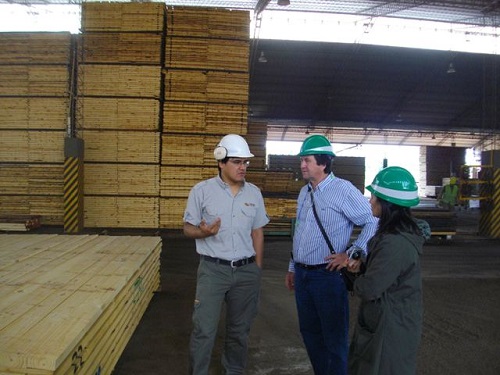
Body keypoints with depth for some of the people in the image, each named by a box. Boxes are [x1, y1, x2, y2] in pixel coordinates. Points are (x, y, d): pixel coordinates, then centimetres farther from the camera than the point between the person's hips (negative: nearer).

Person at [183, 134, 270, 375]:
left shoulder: (254, 193, 4)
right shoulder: (201, 190, -6)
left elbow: (257, 232, 10)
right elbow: (188, 228, 0)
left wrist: (257, 269, 8)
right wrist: (204, 232, -23)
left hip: (246, 270, 3)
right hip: (213, 269, -3)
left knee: (240, 329, 15)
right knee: (204, 330, -1)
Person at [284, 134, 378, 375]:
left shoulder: (343, 190, -13)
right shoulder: (304, 192, 10)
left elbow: (372, 222, -14)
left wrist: (351, 254, -17)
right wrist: (292, 268, 20)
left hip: (328, 274, -7)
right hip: (302, 274, 8)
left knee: (334, 337, 6)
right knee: (309, 331, 19)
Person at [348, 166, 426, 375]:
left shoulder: (395, 243, -31)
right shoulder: (400, 232, 3)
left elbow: (369, 289, -28)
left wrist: (356, 283, -6)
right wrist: (362, 266, -1)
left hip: (390, 328, -10)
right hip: (385, 320, 10)